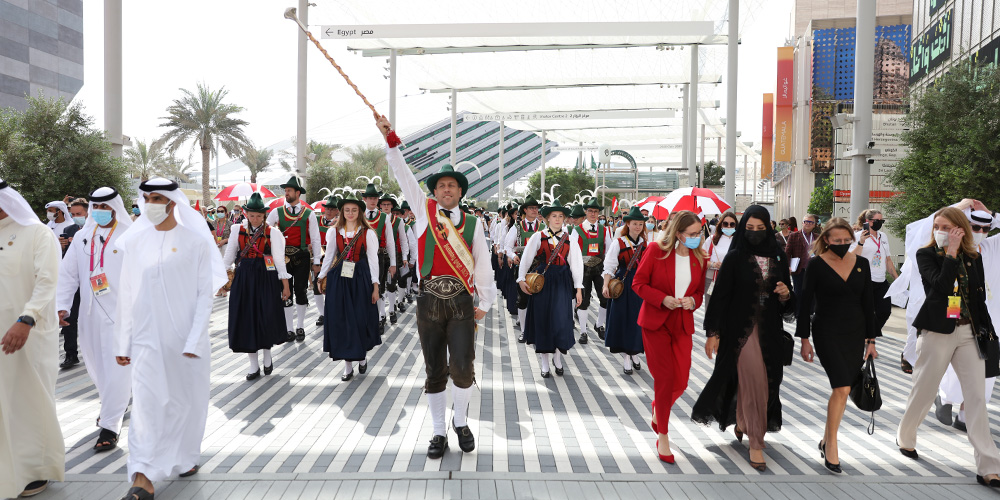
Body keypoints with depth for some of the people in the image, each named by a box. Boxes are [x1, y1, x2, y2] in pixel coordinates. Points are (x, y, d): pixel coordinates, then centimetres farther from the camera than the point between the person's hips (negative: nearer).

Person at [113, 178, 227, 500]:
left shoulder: (196, 241, -5)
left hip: (186, 337, -1)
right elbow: (126, 295, 7)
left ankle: (186, 457, 30)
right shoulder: (134, 241, 3)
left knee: (188, 399, 10)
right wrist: (122, 343, 7)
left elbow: (205, 293, -5)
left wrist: (195, 340, -11)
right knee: (146, 402, -5)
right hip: (147, 338, 1)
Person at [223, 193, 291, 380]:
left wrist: (285, 286, -4)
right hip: (244, 278, 2)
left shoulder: (272, 232, -1)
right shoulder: (237, 230, 5)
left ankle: (267, 356, 23)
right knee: (246, 319, 3)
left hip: (266, 279, -2)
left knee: (266, 318, -3)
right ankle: (254, 366, 12)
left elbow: (279, 260, -2)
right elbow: (229, 257, 10)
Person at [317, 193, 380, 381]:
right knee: (341, 320, 2)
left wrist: (375, 286, -5)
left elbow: (373, 259, -2)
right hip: (338, 279, 2)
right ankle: (348, 365, 10)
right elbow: (329, 256, 11)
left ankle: (362, 356, 26)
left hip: (360, 279, -2)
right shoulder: (335, 231, 6)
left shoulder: (367, 233, -1)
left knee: (360, 319, 0)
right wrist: (322, 277, 7)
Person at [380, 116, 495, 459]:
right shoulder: (424, 210, 8)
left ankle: (461, 422, 20)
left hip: (461, 302, 0)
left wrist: (484, 302, 7)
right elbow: (403, 176, 2)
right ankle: (439, 433, 19)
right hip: (429, 301, 1)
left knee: (463, 369, -6)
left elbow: (482, 263, 8)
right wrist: (390, 139, -6)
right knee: (435, 372, 6)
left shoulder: (472, 223, 7)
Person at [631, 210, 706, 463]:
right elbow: (638, 283, -6)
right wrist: (662, 299, -19)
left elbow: (700, 291, 16)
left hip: (682, 324, 4)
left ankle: (658, 407, 35)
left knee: (681, 380, -1)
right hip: (656, 321, -4)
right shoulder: (657, 250, -8)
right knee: (665, 377, -4)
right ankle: (662, 437, 11)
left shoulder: (699, 258, 4)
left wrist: (692, 301, -7)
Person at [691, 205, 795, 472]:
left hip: (770, 330, 5)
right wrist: (713, 332, -12)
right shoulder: (735, 258, -6)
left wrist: (786, 295, -11)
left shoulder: (778, 259, 7)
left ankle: (742, 422, 41)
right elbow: (720, 295, -9)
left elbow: (787, 305, 13)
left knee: (758, 382, 14)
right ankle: (755, 443, 3)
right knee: (756, 382, -9)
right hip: (742, 328, -4)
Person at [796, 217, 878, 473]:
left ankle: (826, 439, 25)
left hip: (855, 334, 4)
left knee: (842, 389, 8)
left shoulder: (861, 264, 5)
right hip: (827, 333, -4)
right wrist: (804, 339, -5)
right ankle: (832, 447, 0)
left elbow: (868, 303, 10)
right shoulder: (816, 265, -7)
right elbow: (805, 302, -4)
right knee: (842, 388, -13)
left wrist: (871, 339, 8)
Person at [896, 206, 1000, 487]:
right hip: (937, 332, -3)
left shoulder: (974, 258, 9)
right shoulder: (926, 255, -2)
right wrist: (951, 253, -16)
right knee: (924, 391, 6)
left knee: (977, 395, -3)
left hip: (970, 333, 3)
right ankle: (905, 437, 31)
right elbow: (941, 285, -19)